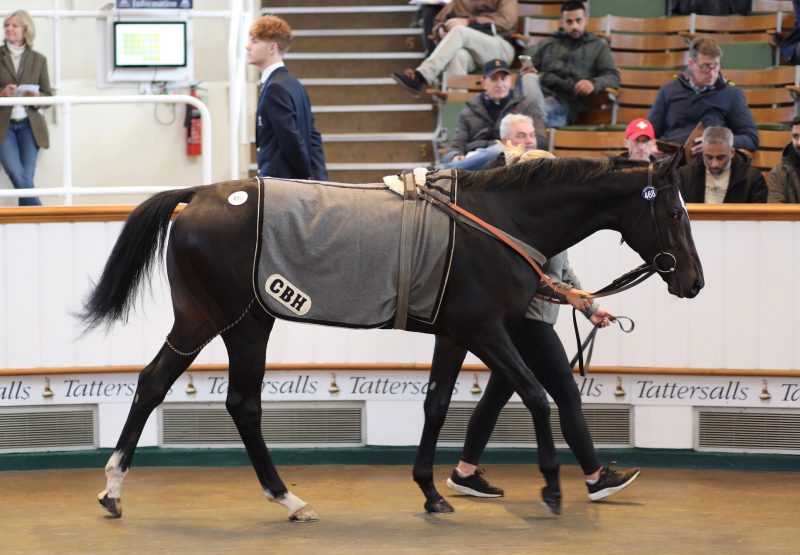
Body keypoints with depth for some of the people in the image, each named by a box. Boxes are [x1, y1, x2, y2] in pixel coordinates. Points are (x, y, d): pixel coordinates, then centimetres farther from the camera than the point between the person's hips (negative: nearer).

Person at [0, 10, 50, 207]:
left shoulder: (38, 59, 11)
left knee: (25, 179, -8)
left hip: (30, 124, 1)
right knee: (19, 178, -16)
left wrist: (36, 96, -10)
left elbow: (48, 95, 12)